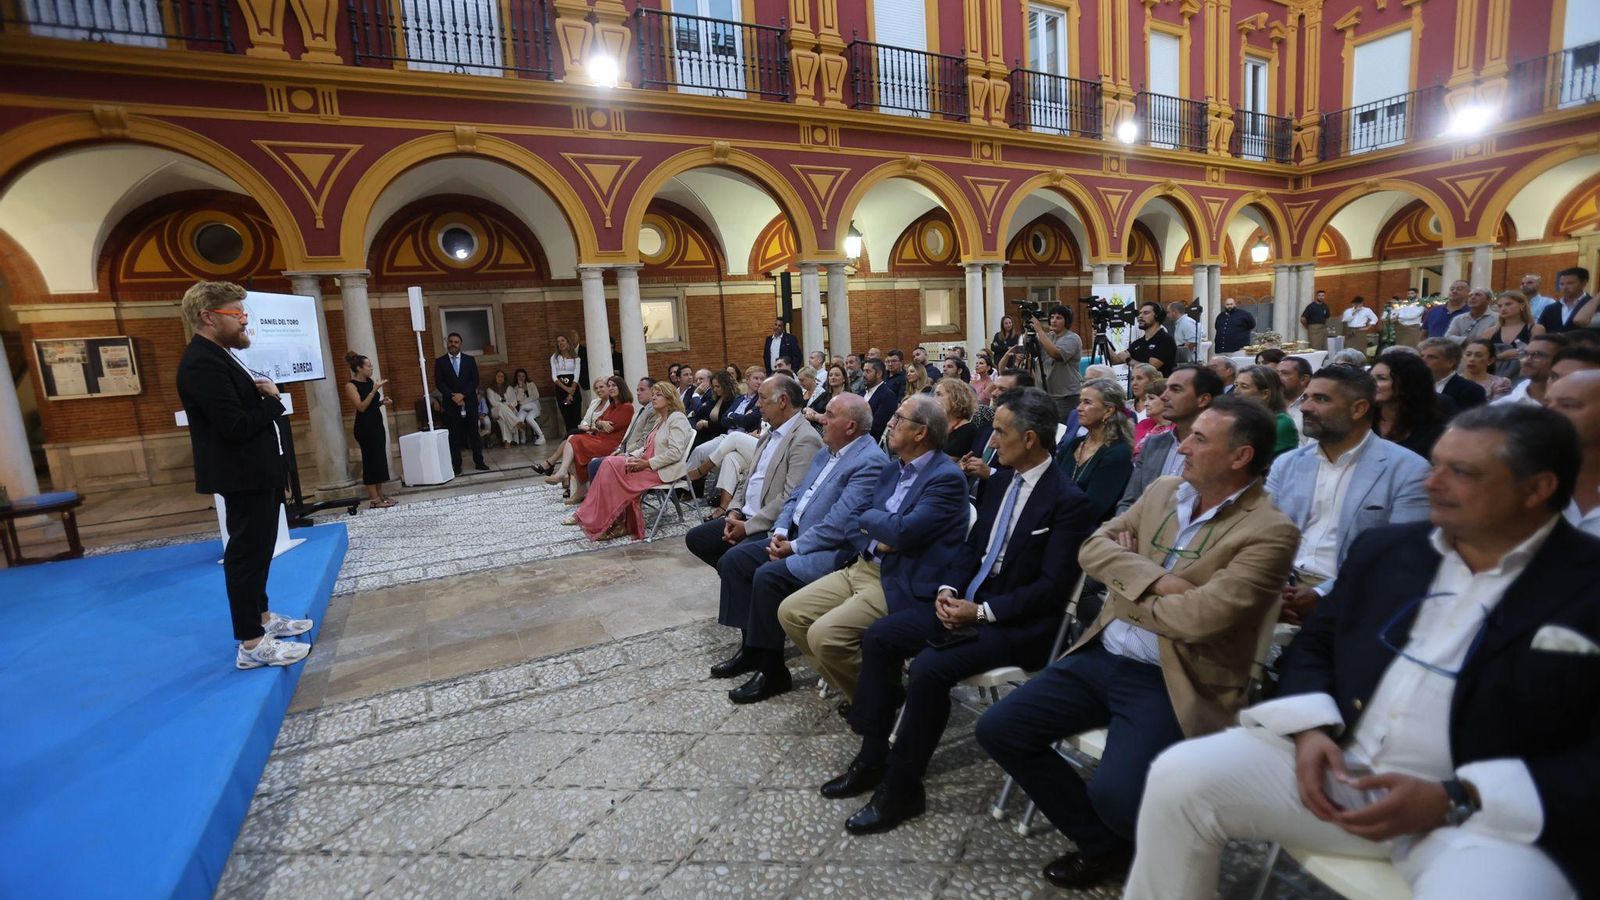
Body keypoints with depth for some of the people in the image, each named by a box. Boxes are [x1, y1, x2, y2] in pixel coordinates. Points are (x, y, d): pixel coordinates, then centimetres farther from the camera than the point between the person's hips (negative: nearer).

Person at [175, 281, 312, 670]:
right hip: (244, 476, -11)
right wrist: (272, 400, -15)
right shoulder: (203, 364, -20)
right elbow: (235, 425, -27)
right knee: (247, 553, -4)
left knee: (258, 549, 20)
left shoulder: (220, 356, 13)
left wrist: (264, 395, -3)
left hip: (258, 471, 11)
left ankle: (262, 617, 34)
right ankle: (251, 644, 4)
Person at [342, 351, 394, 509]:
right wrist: (374, 390, -24)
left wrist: (383, 402, 3)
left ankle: (380, 495, 16)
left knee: (381, 460, 9)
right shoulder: (351, 385, -10)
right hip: (365, 427, -8)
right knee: (371, 460, -5)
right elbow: (361, 407, -20)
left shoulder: (369, 381, 11)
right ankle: (374, 499, -1)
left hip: (377, 424, 8)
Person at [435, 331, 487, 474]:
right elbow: (439, 382, -1)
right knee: (454, 436, 0)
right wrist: (453, 396, -13)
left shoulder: (470, 360, 8)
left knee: (474, 433, 4)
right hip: (451, 404, -1)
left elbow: (475, 380, 1)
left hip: (470, 402, 1)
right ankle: (456, 465, 4)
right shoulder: (440, 362, 6)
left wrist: (462, 395, -12)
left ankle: (479, 462, 11)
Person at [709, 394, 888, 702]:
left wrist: (794, 546, -17)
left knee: (768, 576, -28)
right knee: (734, 559, 0)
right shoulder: (826, 452, 13)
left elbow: (839, 523, -23)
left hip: (832, 551, -10)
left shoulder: (870, 462, -18)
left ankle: (773, 670, -10)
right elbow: (797, 495, 17)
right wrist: (780, 532, 0)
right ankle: (751, 647, 10)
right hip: (795, 538, 10)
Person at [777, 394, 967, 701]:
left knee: (824, 634, -23)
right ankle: (847, 684, 15)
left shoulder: (947, 477, -14)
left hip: (899, 585, -9)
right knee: (790, 612, 1)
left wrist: (869, 517, -5)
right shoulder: (892, 469, 13)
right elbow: (860, 518, 12)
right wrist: (882, 529, -10)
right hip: (862, 567, 9)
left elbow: (904, 530, -24)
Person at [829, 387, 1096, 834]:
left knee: (928, 667, -28)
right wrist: (948, 589, -3)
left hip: (1019, 624, -8)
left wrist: (982, 611, -21)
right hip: (968, 601, 8)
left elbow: (1052, 587, -18)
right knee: (880, 636, -2)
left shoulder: (1068, 501, -15)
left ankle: (902, 788, -7)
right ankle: (872, 759, 9)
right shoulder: (1004, 480, 8)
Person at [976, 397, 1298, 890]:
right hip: (1102, 657, 7)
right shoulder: (1163, 490, 9)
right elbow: (1093, 545, 2)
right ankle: (1102, 843, 19)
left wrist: (1124, 582, -7)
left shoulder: (1270, 531, -12)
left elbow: (1199, 617, -22)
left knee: (1112, 794, -27)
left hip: (1172, 682, -6)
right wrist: (1153, 579, -16)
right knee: (998, 728, -1)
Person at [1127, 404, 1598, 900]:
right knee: (1179, 777, -13)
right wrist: (1311, 729, -5)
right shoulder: (1384, 548, 11)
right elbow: (1314, 643, 14)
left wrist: (1457, 801, -16)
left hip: (1492, 811, -3)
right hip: (1338, 760, 4)